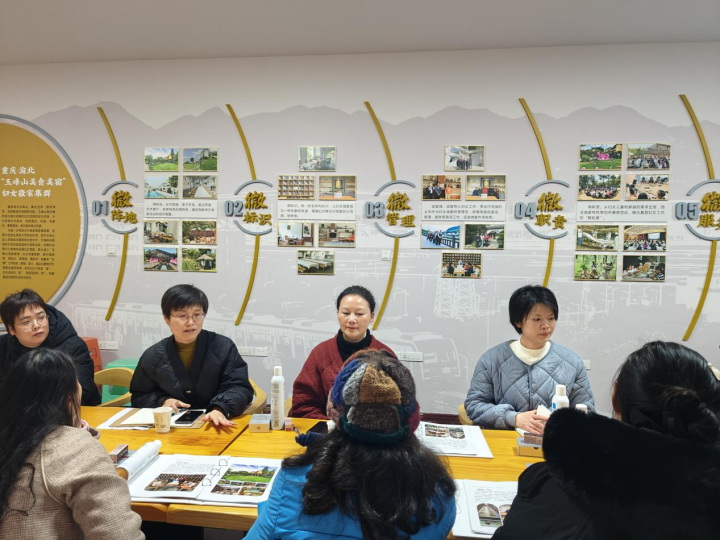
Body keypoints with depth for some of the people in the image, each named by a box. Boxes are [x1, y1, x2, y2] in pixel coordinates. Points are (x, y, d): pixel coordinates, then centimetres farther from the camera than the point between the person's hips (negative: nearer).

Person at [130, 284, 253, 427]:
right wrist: (162, 401, -5)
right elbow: (138, 397, 16)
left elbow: (240, 387, -10)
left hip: (215, 426, -3)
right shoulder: (152, 356, 3)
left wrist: (220, 409, -30)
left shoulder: (223, 347, -5)